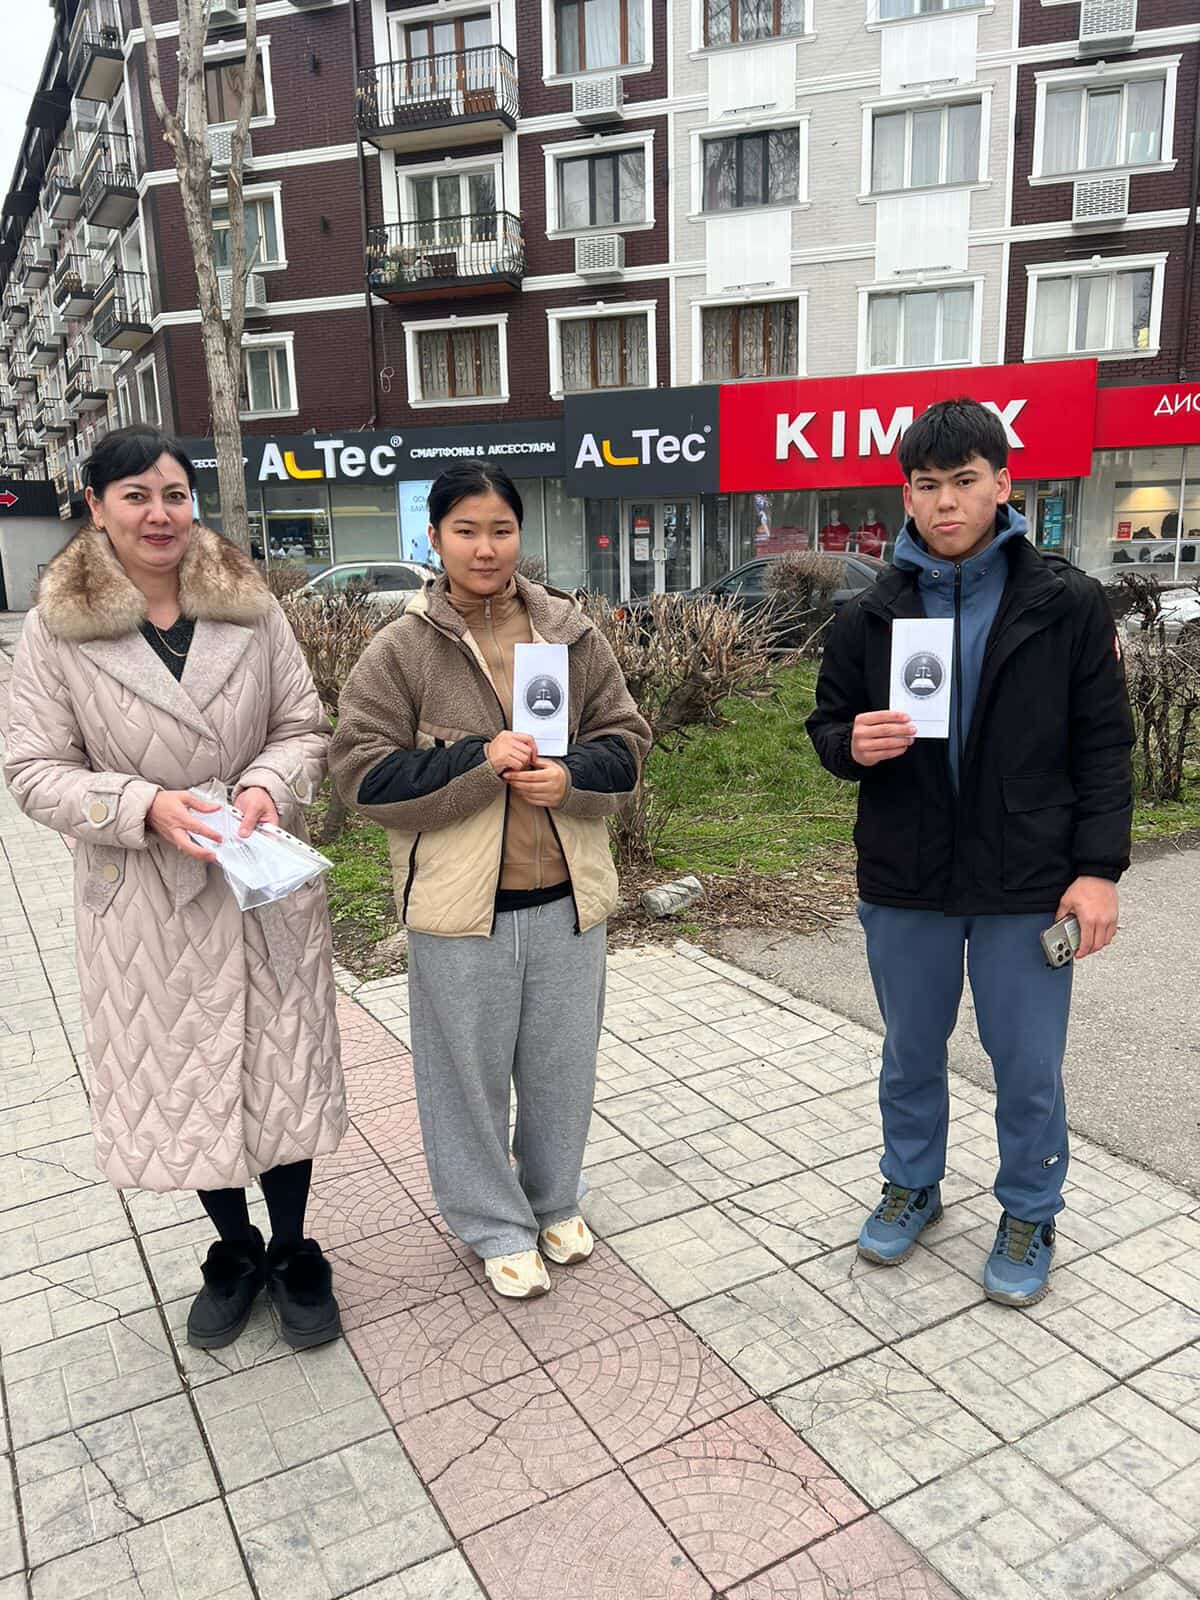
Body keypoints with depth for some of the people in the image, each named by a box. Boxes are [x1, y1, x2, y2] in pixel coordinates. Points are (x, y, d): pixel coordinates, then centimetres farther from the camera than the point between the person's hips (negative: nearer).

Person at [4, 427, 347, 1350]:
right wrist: (144, 806, -22)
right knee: (181, 1081, 13)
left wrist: (270, 784, -20)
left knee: (282, 1068, 10)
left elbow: (306, 728, 1)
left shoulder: (250, 606, -1)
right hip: (143, 900, 0)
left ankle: (293, 1253, 34)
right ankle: (234, 1252, 38)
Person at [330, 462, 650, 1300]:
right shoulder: (402, 648, -6)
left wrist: (571, 775, -15)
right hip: (462, 906, -2)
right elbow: (363, 768, -9)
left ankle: (557, 1200, 44)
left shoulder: (571, 633, 2)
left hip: (566, 895, 3)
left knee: (563, 1064, 18)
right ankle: (498, 1225, 35)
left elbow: (627, 739, 6)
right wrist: (477, 760, -20)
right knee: (471, 1071, 12)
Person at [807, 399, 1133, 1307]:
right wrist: (852, 746, -17)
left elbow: (1104, 746, -3)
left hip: (1027, 887, -2)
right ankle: (913, 1186, 41)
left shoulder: (1068, 605, -5)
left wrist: (1098, 868, -10)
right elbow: (828, 728, 7)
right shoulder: (872, 617, 1)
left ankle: (1030, 1214, 34)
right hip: (904, 883, 2)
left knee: (1029, 1069, 10)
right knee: (911, 1054, 18)